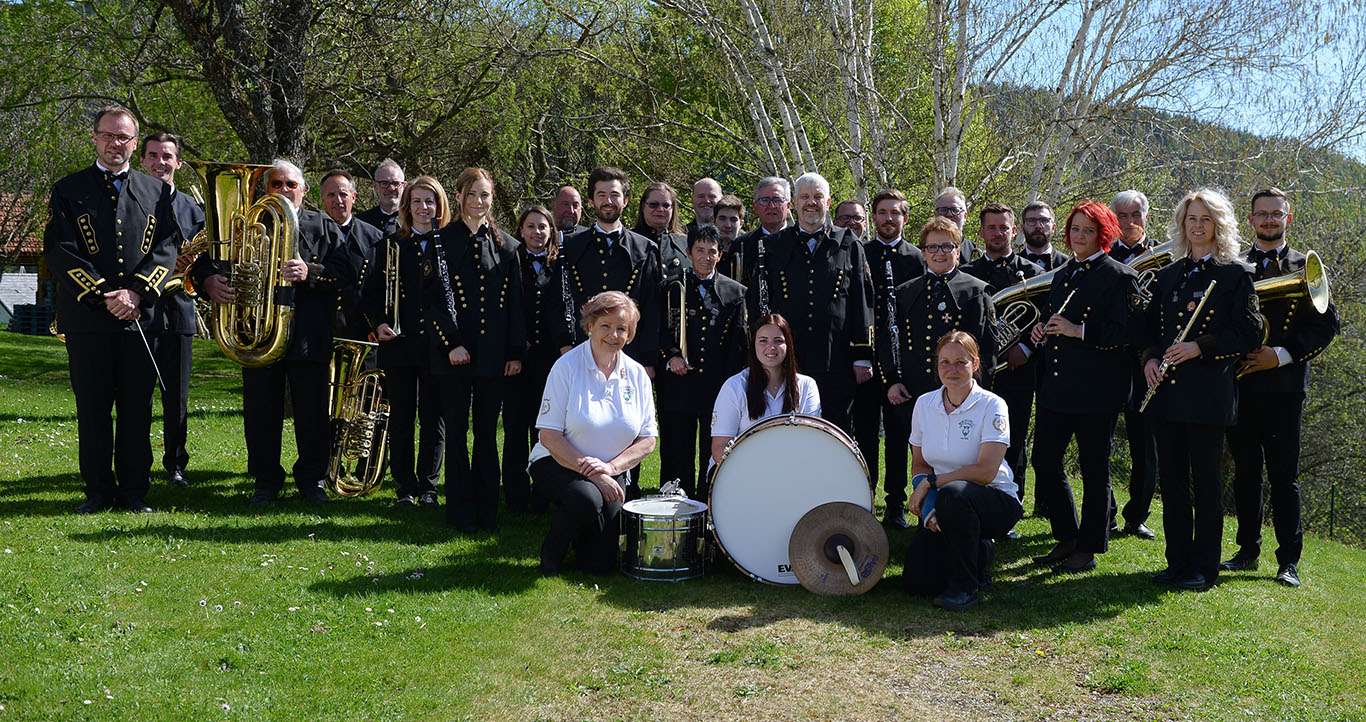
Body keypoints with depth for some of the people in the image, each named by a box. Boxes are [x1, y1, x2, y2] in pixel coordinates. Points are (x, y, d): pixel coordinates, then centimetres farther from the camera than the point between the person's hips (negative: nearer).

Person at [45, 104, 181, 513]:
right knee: (92, 409, 4)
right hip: (87, 318, -1)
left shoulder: (157, 192, 12)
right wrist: (104, 296, -14)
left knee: (137, 409, 4)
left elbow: (167, 248, 4)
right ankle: (98, 491, 13)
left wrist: (136, 292, -11)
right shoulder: (69, 190, 6)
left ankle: (134, 491, 13)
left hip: (141, 317, 1)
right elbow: (59, 252, -3)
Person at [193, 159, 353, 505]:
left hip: (309, 336, -1)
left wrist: (310, 273, -21)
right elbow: (206, 257, 5)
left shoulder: (324, 227, 8)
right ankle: (266, 480, 19)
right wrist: (210, 279, -18)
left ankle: (312, 479, 18)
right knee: (261, 413, 6)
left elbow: (346, 273, -3)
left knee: (313, 414, 3)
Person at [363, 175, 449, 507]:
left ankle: (428, 487, 14)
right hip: (399, 343, 1)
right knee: (401, 419, 5)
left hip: (437, 343, -1)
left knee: (434, 419, 4)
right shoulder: (391, 245, 7)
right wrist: (378, 323, -7)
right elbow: (371, 293, 9)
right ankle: (404, 488, 14)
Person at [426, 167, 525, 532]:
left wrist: (516, 351, 2)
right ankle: (460, 510, 11)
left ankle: (487, 511, 15)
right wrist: (451, 343, -13)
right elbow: (436, 296, -5)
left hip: (494, 353, 2)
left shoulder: (505, 245, 8)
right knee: (457, 432, 4)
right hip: (454, 352, -2)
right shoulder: (441, 241, 1)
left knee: (487, 433, 8)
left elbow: (515, 302, 7)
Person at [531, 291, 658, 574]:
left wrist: (611, 468, -15)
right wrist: (591, 471, -20)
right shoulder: (567, 367, -11)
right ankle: (551, 552, -7)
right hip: (558, 464, -3)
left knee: (601, 563, -8)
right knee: (588, 498, -36)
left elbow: (647, 440, 2)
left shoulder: (636, 374, 1)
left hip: (611, 473, 4)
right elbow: (549, 436, -14)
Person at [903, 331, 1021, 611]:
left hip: (995, 501, -5)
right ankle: (980, 553, 18)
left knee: (953, 493, -39)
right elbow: (919, 464, 9)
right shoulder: (924, 403, 2)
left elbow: (985, 471, -21)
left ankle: (965, 587, -19)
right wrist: (926, 509, -8)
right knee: (918, 581, -15)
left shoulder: (992, 406, -12)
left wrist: (931, 482, -17)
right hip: (943, 506, 5)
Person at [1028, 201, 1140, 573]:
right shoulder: (1062, 274, 17)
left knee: (1094, 469, 2)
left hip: (1096, 391, -7)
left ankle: (1088, 549, 13)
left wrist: (1078, 330, -23)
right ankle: (1066, 539, 22)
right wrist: (1042, 330, 8)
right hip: (1056, 387, 7)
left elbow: (1125, 332, -15)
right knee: (1044, 461, 7)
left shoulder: (1119, 276, -7)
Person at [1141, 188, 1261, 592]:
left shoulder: (1235, 274, 0)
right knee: (1171, 481, 8)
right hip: (1167, 392, 5)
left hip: (1208, 394, -5)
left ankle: (1204, 568, 7)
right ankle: (1178, 562, 17)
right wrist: (1150, 358, 0)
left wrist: (1200, 347, -16)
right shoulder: (1167, 276, 16)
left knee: (1206, 483, 0)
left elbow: (1249, 332, -6)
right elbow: (1152, 327, 20)